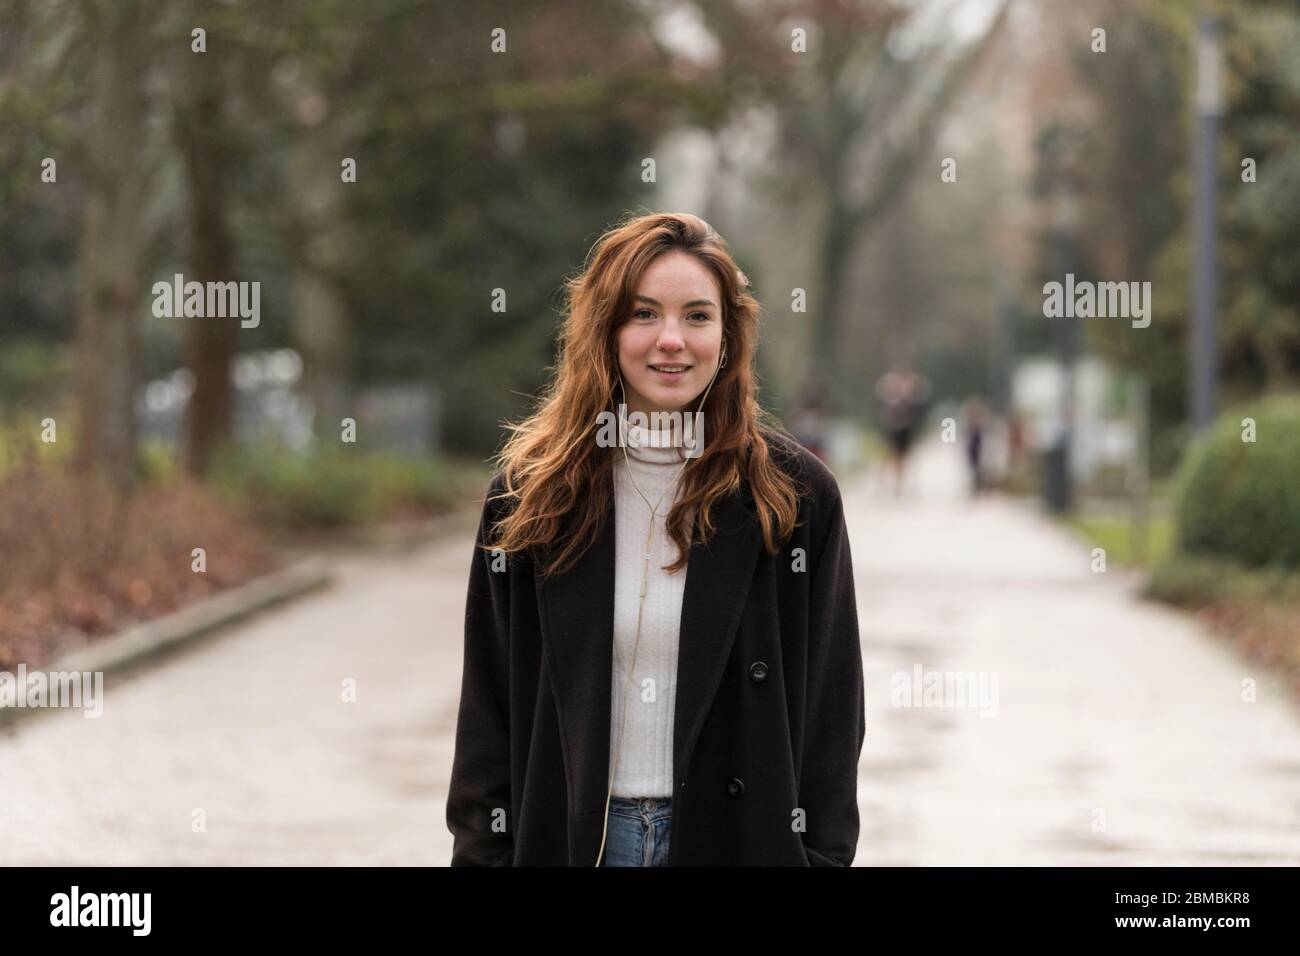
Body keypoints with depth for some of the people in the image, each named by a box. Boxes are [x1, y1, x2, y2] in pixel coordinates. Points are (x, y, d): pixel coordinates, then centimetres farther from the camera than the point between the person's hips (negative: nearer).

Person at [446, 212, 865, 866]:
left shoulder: (796, 494, -2)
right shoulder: (527, 494, 0)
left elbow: (829, 708, 0)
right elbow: (487, 709, 3)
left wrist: (823, 855, -6)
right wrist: (482, 854, -3)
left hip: (738, 834, -1)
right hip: (568, 835, 1)